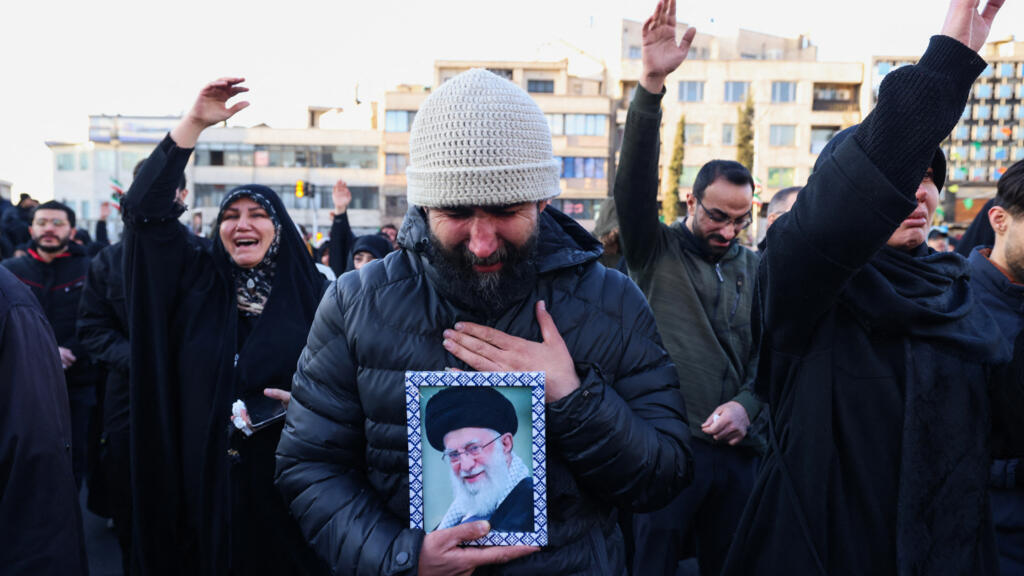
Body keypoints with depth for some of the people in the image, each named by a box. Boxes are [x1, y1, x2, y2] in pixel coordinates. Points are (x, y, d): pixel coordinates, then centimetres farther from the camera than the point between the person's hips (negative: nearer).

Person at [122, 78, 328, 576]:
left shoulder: (315, 298, -1)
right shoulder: (197, 280, 4)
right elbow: (145, 211, -4)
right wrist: (193, 124, -9)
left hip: (281, 483, -2)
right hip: (201, 479, 2)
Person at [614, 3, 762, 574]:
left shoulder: (756, 269, 10)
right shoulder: (658, 252, -1)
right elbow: (635, 182, -15)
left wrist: (747, 403, -9)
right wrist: (651, 87, -25)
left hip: (736, 448, 4)